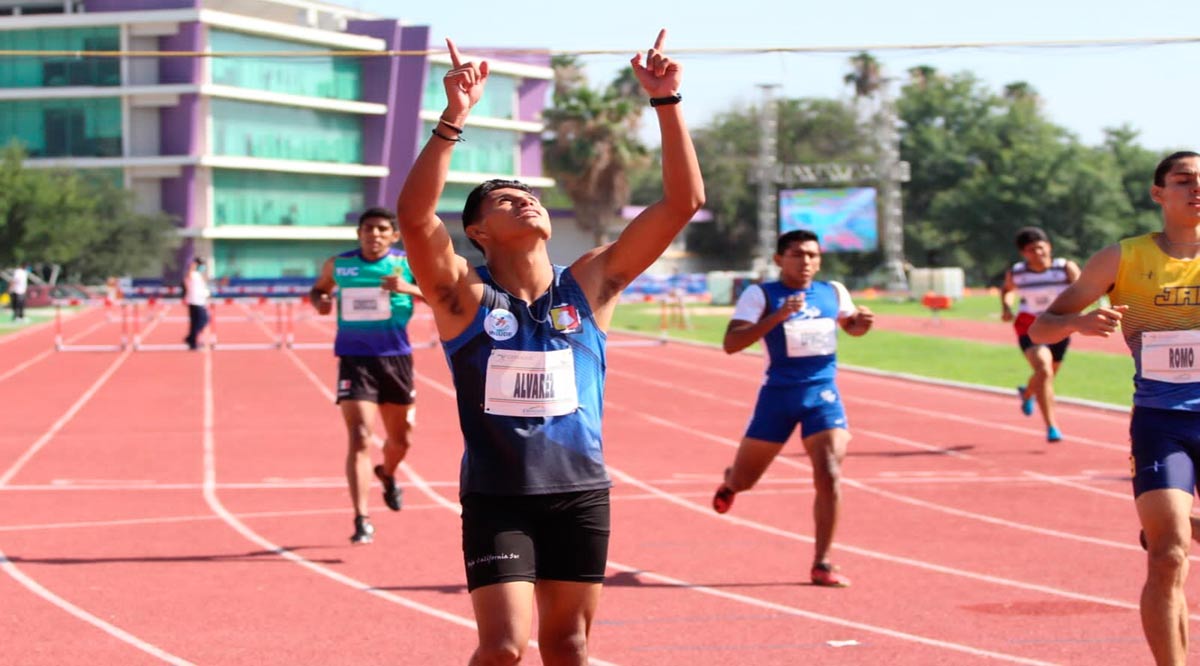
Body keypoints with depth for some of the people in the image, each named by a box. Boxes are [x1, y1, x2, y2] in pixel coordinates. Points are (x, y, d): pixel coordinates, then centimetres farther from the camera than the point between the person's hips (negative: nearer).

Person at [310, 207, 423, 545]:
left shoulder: (407, 264, -2)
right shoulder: (338, 264, 2)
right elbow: (318, 289, 21)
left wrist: (410, 289, -21)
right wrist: (319, 301, -3)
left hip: (395, 358, 1)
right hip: (355, 360, -1)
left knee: (401, 439, 17)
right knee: (360, 438, -14)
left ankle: (387, 474, 53)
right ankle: (362, 520, -12)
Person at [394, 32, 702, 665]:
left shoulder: (587, 285, 2)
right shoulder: (466, 297, -6)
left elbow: (682, 202, -2)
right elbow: (415, 215, -25)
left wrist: (666, 103, -10)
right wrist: (454, 116, -33)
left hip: (580, 493, 3)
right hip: (496, 497, -3)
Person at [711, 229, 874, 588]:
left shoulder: (834, 292, 6)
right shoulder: (761, 295, -8)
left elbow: (849, 324, 27)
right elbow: (731, 343, -19)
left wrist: (862, 323, 2)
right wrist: (777, 316, -28)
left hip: (823, 395, 2)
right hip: (779, 395, -2)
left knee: (829, 476, -15)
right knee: (743, 480, 10)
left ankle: (821, 564, -5)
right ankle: (729, 481, 51)